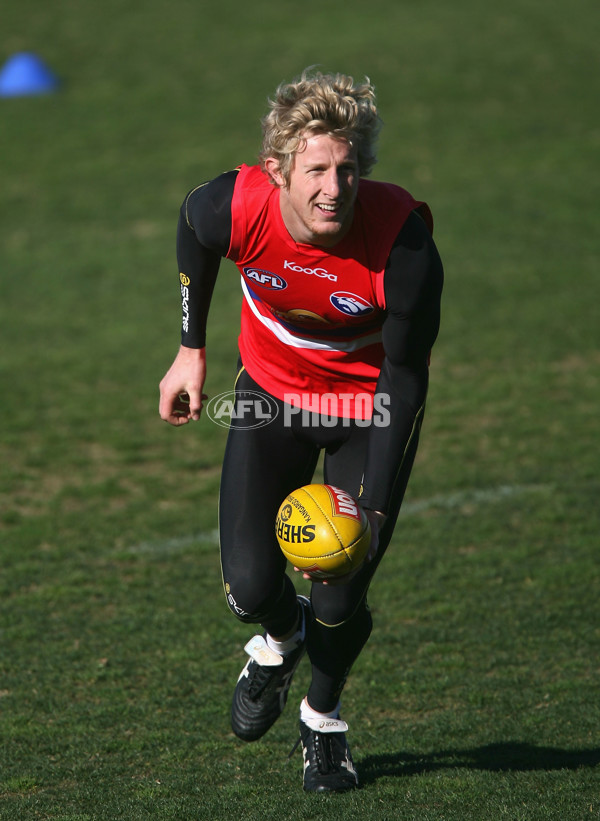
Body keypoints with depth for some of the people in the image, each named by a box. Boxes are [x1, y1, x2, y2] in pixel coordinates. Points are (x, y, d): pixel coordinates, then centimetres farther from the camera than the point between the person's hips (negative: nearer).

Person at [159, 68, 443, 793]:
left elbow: (406, 377, -21)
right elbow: (192, 228, 0)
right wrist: (191, 349, 7)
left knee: (340, 601, -5)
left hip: (370, 403, -2)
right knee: (250, 586, -9)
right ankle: (279, 640, 32)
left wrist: (373, 506, -21)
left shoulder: (403, 243, -34)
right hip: (273, 386, 2)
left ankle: (323, 718, 31)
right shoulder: (233, 207, -29)